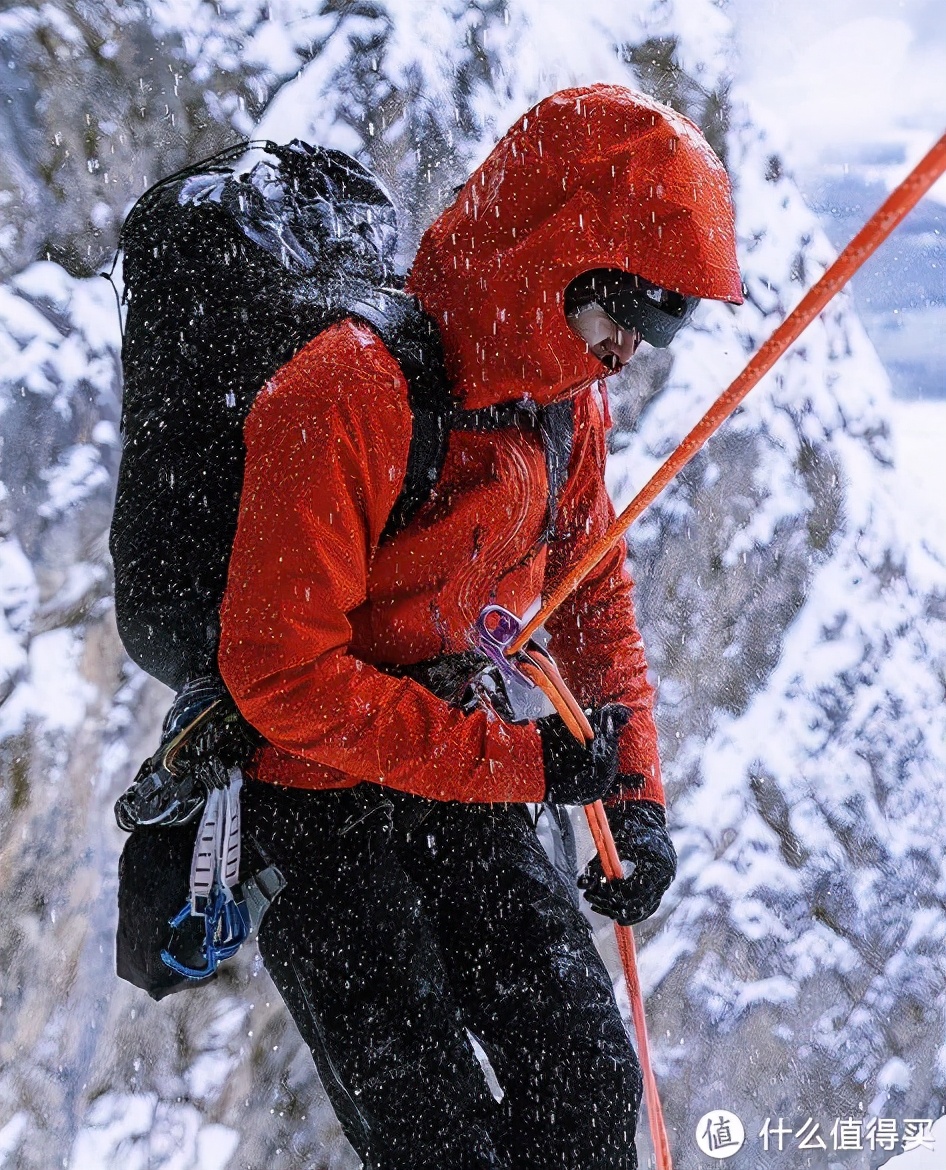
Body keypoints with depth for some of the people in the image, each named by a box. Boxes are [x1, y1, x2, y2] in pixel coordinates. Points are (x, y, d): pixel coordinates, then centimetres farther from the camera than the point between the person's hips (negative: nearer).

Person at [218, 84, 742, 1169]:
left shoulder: (568, 398, 1)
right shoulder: (348, 396, -25)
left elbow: (593, 600, 15)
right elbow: (279, 671, -26)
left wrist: (634, 792, 3)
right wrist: (517, 761, -23)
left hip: (473, 794, 7)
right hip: (315, 808, -7)